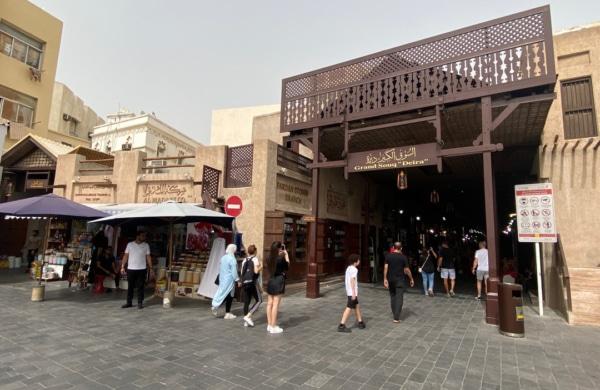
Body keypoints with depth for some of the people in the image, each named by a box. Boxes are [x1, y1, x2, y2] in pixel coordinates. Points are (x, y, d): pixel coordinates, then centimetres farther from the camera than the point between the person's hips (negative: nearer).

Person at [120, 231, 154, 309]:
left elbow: (148, 257, 3)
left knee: (140, 287, 2)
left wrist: (151, 268, -2)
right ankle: (129, 302, 20)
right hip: (130, 269, 1)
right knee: (130, 287, 8)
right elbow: (126, 256, 4)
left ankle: (140, 303, 10)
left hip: (141, 269, -1)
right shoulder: (130, 244, 2)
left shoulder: (146, 245, 2)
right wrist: (123, 266, -3)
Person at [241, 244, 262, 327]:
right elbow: (256, 271, -15)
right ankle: (248, 316, -9)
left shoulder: (245, 260, 13)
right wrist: (261, 267, 3)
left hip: (245, 282, 6)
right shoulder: (255, 259, -5)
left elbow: (242, 272, 12)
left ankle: (246, 321, 11)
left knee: (246, 302, 10)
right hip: (252, 282, -6)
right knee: (259, 300, 3)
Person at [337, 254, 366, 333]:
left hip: (349, 291, 10)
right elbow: (352, 281, -21)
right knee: (349, 308, -6)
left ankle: (360, 322, 29)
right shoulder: (354, 269, -15)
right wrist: (354, 292, -21)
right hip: (352, 292, -10)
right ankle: (341, 325, -4)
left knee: (356, 306, 19)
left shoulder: (348, 268, 13)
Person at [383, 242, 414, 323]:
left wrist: (385, 279, -5)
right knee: (399, 298, 0)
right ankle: (396, 318, -5)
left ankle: (395, 314, 27)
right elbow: (407, 270, -6)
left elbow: (385, 267, -8)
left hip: (390, 280, 3)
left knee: (392, 297, 17)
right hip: (399, 280, -3)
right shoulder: (403, 257, -7)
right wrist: (411, 279, 7)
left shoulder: (388, 256, -2)